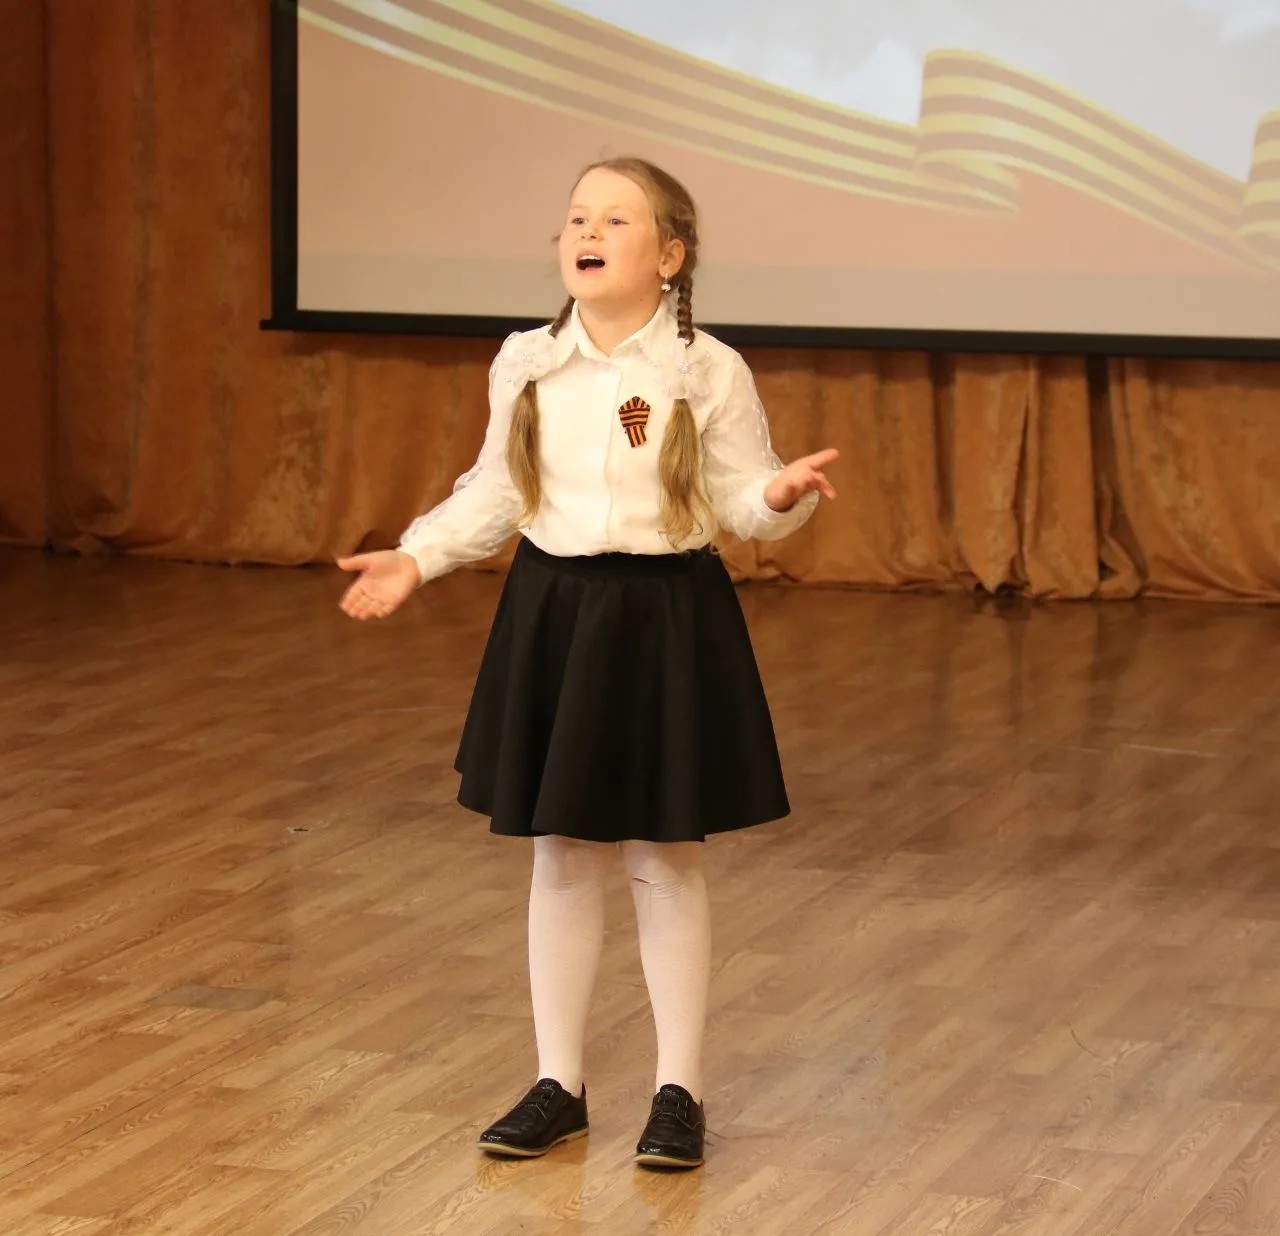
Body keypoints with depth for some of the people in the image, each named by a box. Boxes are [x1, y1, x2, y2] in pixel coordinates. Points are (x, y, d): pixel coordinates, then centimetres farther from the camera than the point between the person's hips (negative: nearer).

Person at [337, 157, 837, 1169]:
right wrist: (417, 557, 2)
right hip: (552, 612, 3)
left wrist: (783, 495, -25)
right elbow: (494, 495, 11)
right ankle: (558, 1084, 21)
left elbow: (743, 502, -4)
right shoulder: (526, 365, 1)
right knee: (562, 857, 10)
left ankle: (680, 1091, 16)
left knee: (665, 860, 4)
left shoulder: (708, 373, -8)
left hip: (667, 619, -3)